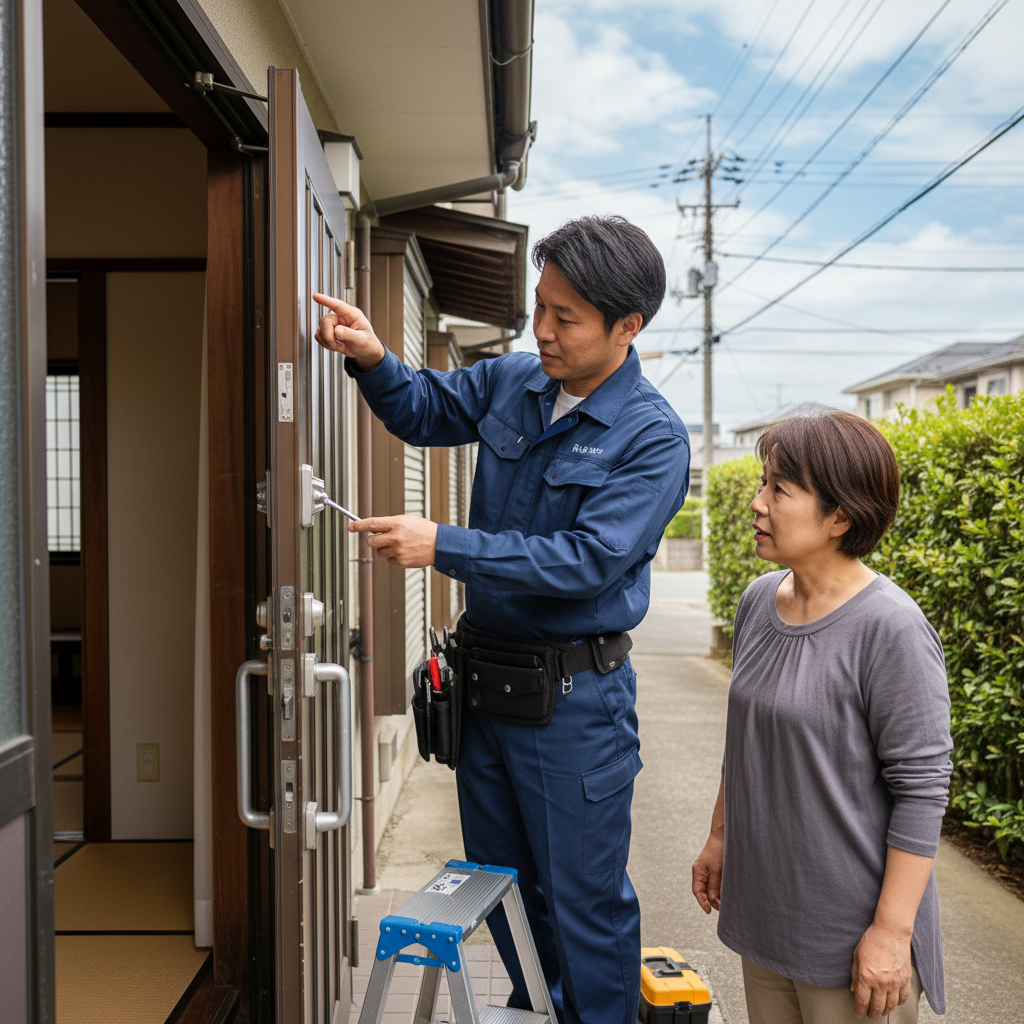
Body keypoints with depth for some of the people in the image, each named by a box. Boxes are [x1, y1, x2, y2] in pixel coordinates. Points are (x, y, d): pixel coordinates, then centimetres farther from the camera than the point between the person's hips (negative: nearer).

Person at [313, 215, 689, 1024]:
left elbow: (588, 561, -25)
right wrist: (373, 359, -3)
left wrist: (443, 547, -27)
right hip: (484, 675, 7)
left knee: (583, 897, 7)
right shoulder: (511, 381, 2)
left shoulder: (652, 438, -16)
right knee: (498, 882, 21)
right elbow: (422, 410, 19)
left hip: (574, 695, -6)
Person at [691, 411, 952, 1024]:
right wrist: (721, 837, 18)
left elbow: (922, 789, -18)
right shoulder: (760, 601, 2)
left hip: (849, 931, -6)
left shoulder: (891, 629, -20)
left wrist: (892, 931, -17)